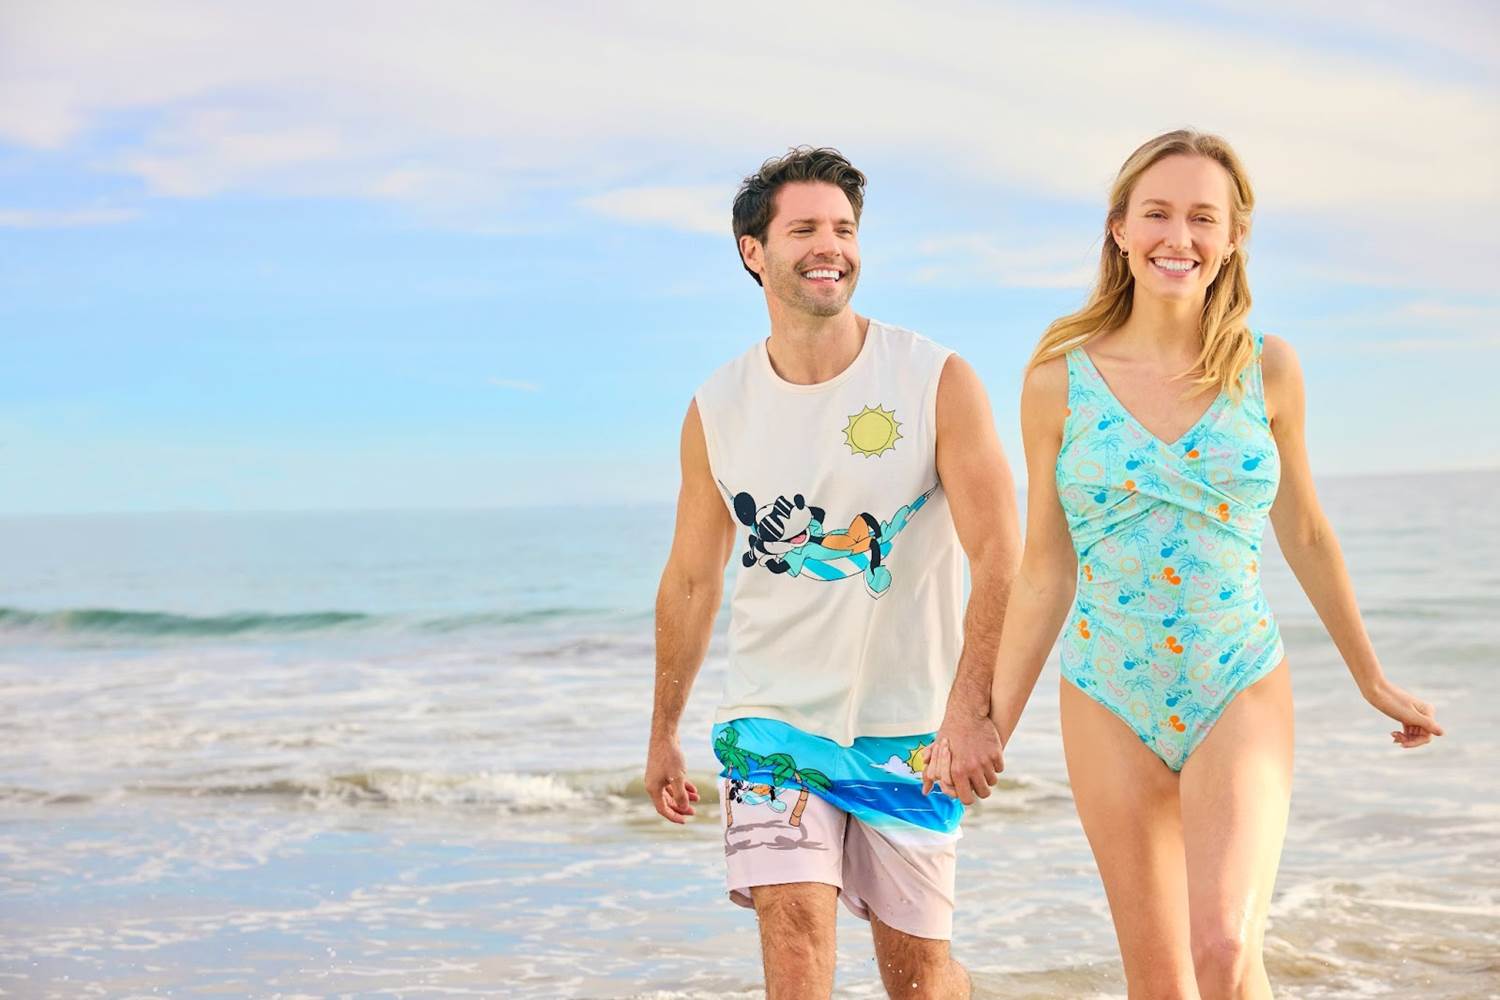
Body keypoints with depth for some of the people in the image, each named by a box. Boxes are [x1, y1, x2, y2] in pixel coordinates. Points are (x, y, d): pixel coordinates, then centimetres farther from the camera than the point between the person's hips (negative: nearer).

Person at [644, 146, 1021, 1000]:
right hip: (774, 716, 1)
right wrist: (664, 733, 17)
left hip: (908, 728, -1)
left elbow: (1000, 555, -14)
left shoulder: (937, 382, -8)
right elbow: (691, 580, 12)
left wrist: (970, 708, -25)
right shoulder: (718, 410, 0)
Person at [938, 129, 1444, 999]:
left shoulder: (1268, 370, 0)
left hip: (1243, 695, 0)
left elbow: (1304, 534, 13)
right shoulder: (1060, 381, -2)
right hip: (1111, 701, 1)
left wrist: (1372, 678, 21)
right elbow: (1046, 573, 3)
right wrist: (993, 724, 1)